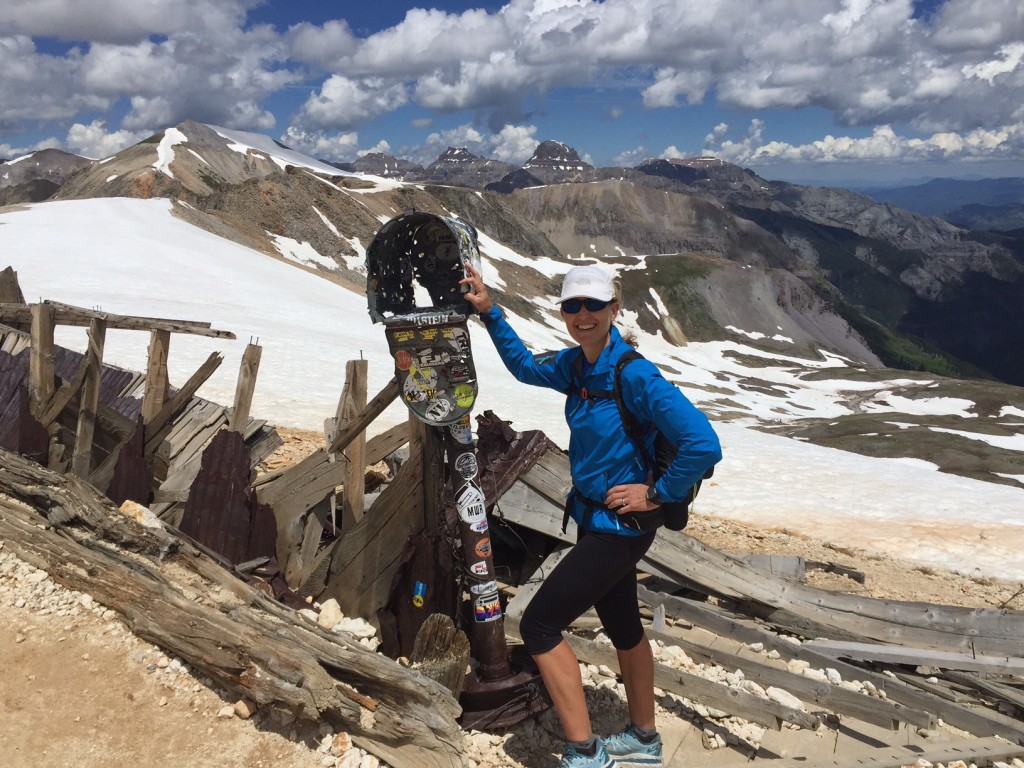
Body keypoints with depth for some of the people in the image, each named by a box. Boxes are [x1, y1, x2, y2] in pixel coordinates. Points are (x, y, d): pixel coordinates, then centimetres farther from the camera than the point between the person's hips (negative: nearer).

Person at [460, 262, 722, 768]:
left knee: (538, 626, -4)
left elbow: (704, 445, -28)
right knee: (623, 628, 22)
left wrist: (657, 494, -19)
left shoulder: (635, 375, -24)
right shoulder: (576, 364, -1)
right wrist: (489, 313, 11)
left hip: (618, 526, -9)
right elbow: (526, 367, 18)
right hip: (594, 517, 9)